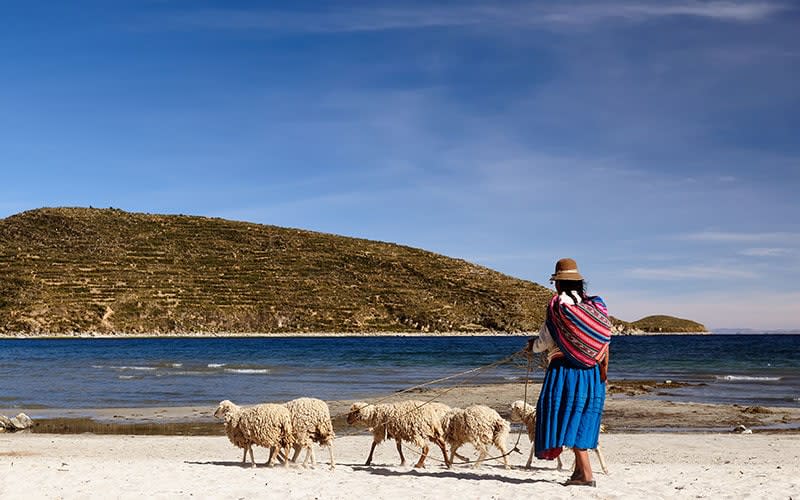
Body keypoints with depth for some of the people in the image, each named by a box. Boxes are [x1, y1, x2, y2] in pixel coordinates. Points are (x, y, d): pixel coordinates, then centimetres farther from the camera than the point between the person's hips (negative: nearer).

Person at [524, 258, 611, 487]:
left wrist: (532, 346, 17)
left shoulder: (558, 305, -8)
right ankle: (579, 469, 18)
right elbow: (604, 341, 6)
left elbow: (545, 340, -4)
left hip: (566, 369, -6)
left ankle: (586, 473, -10)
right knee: (583, 417, 13)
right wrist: (604, 369, 12)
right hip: (592, 372, 6)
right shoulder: (595, 305, 7)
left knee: (569, 416, -4)